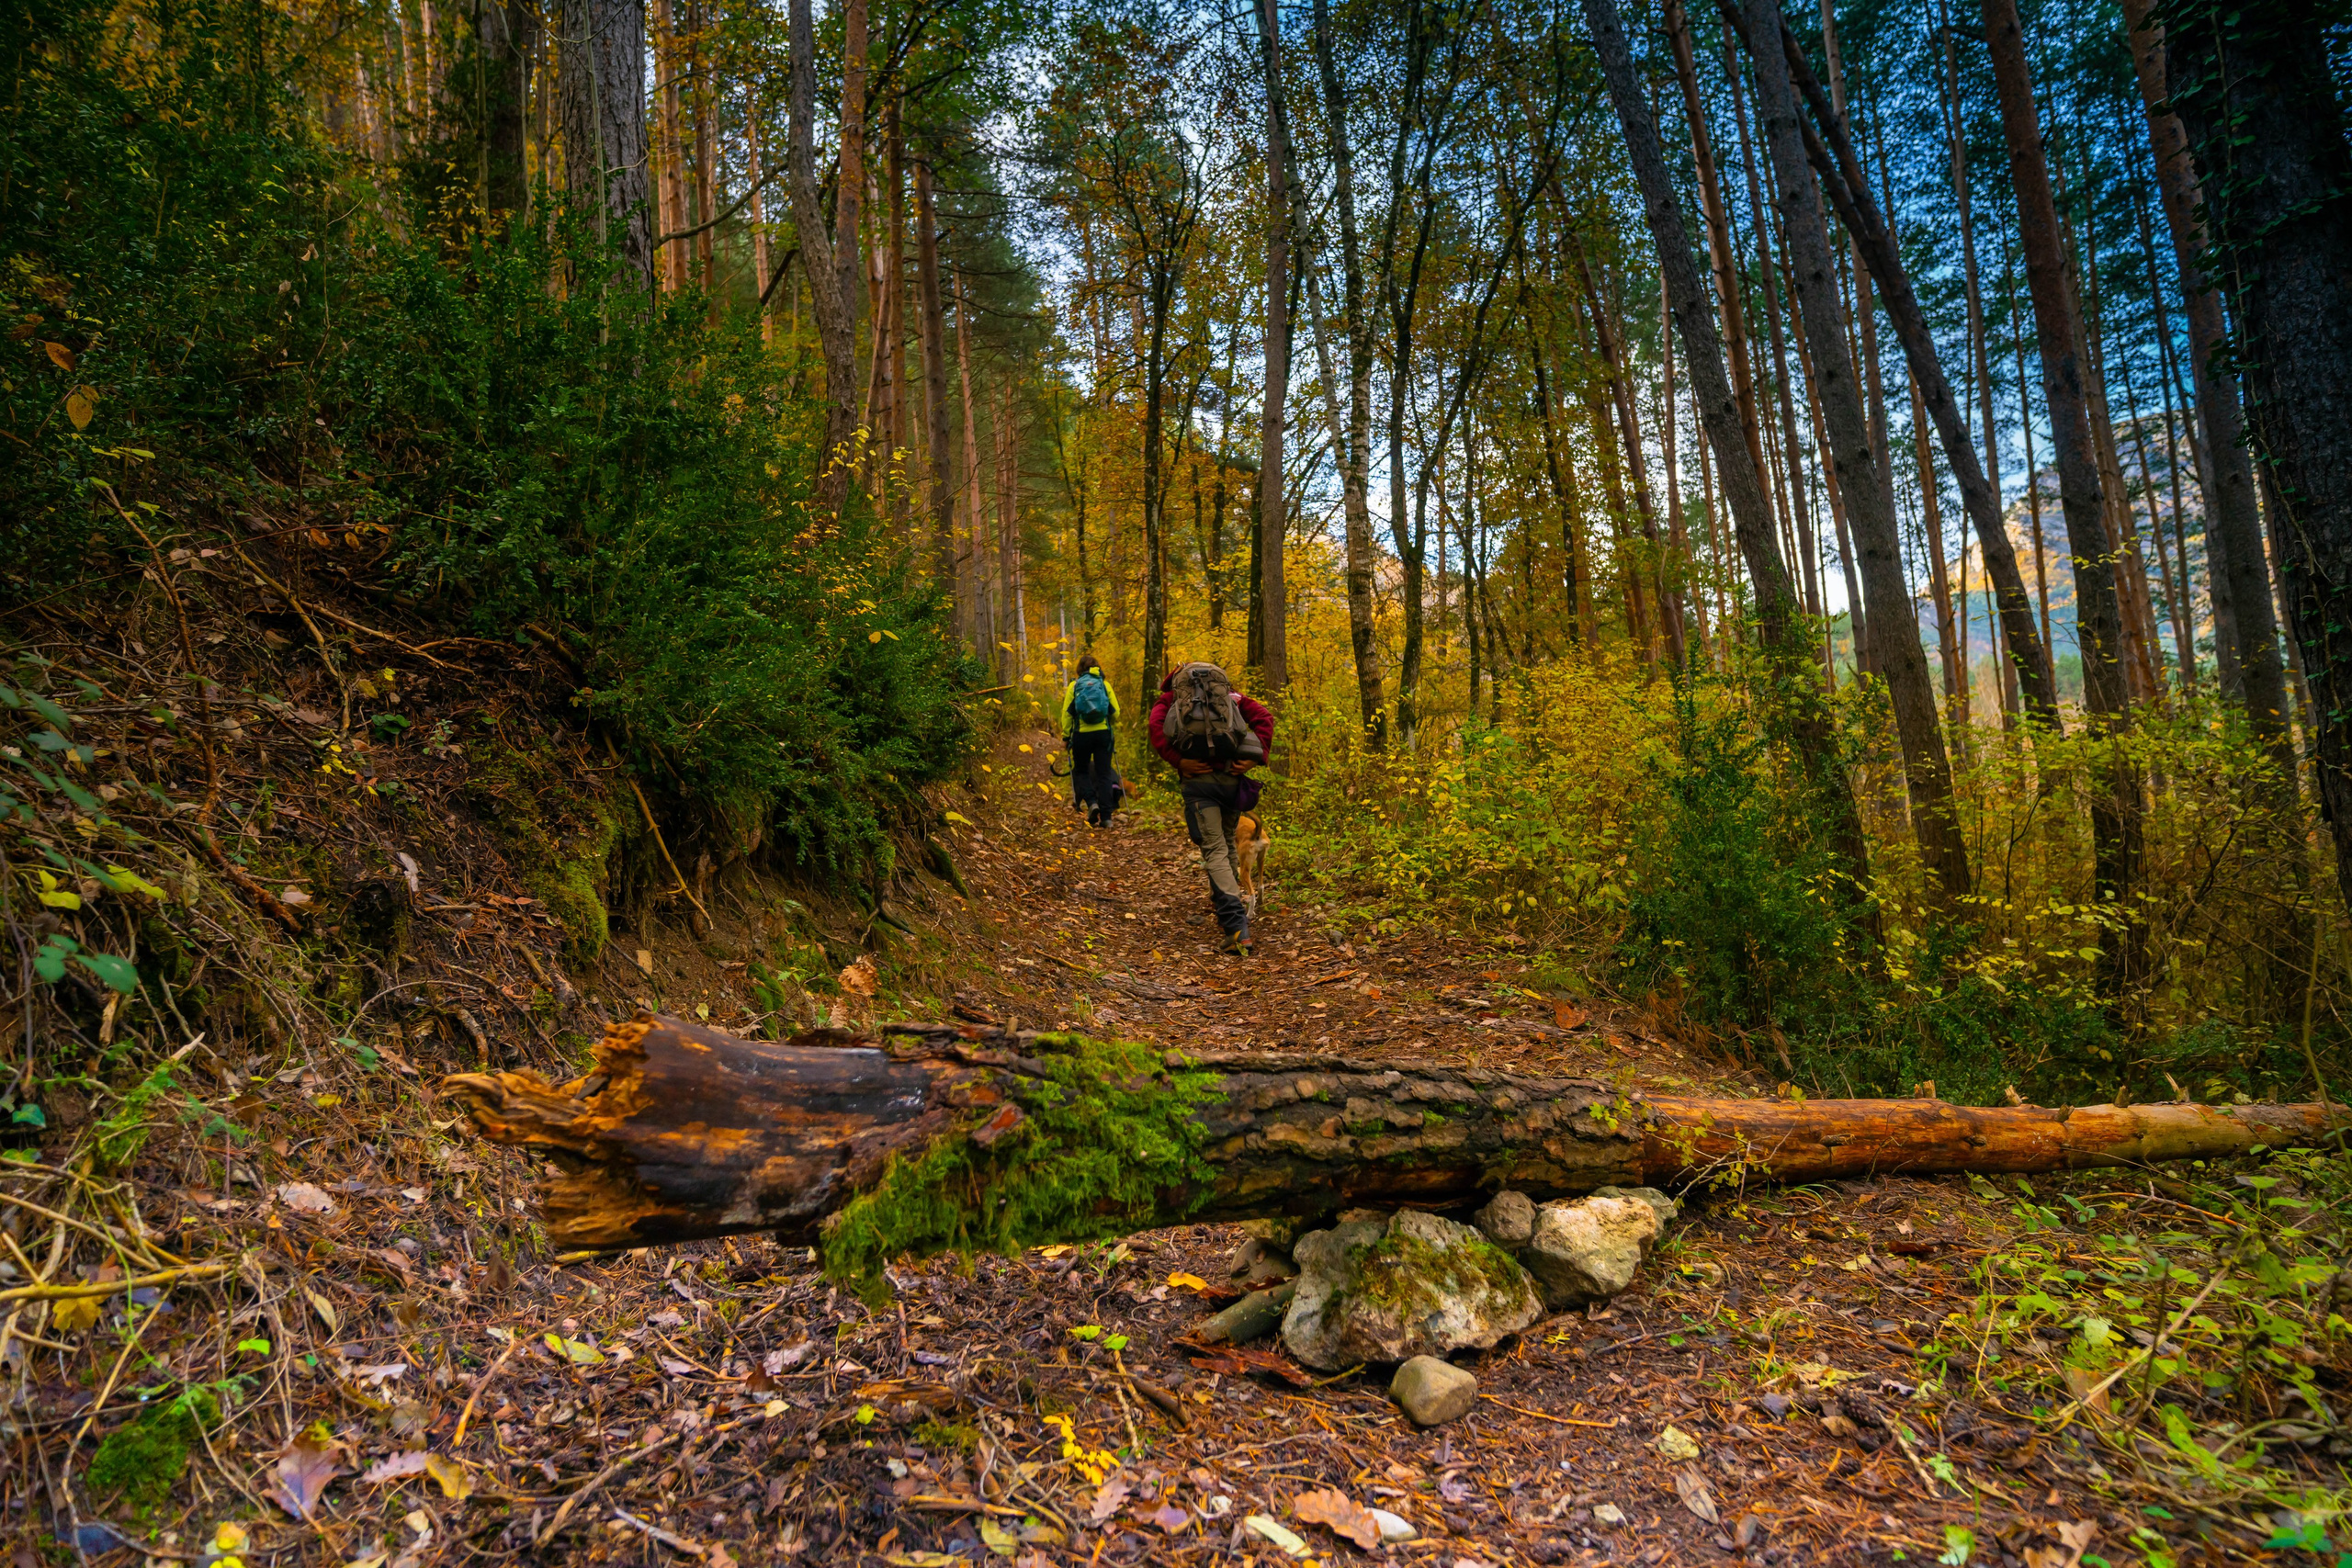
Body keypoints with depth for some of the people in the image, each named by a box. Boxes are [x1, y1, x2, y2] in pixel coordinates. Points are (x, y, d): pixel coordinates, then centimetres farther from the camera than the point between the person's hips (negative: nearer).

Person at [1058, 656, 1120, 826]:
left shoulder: (1073, 686, 3)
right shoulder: (1105, 684, 5)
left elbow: (1067, 713, 0)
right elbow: (1115, 713, 5)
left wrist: (1065, 736, 7)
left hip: (1082, 734, -1)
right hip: (1103, 733, 1)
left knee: (1081, 771, 15)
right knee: (1103, 774, 4)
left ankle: (1091, 802, -9)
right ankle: (1106, 815, -1)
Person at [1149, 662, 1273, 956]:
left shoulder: (1169, 698, 17)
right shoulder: (1229, 694, 23)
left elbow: (1156, 727, -7)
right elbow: (1263, 717, 5)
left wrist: (1177, 761, -8)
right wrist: (1256, 757, -2)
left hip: (1199, 780, -3)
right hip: (1232, 778, 3)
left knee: (1215, 850, -5)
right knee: (1227, 842, 25)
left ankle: (1237, 928, -18)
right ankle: (1227, 901, 36)